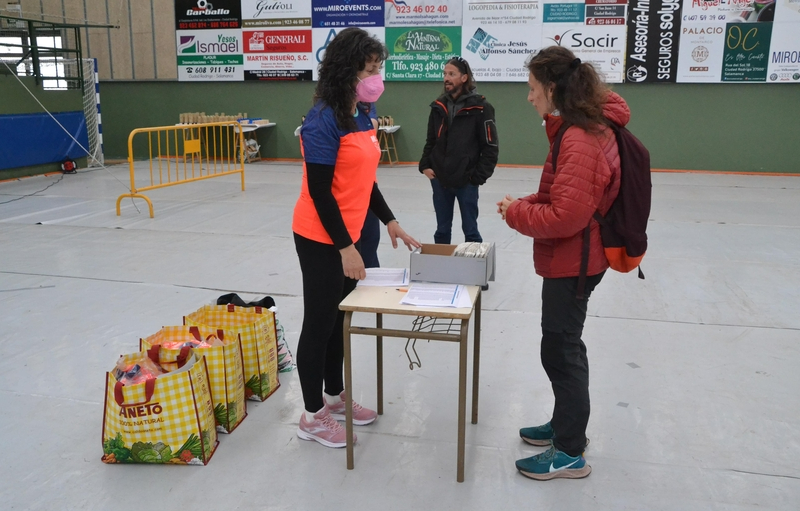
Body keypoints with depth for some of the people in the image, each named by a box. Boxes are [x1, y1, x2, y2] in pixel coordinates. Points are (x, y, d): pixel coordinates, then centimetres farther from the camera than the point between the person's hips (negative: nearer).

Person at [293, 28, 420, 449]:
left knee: (338, 317, 18)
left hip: (345, 236, 8)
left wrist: (389, 221, 12)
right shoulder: (323, 121, -19)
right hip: (321, 239, -8)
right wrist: (345, 247, -20)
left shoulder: (361, 117, 8)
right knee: (319, 322, 3)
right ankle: (312, 416, 19)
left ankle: (335, 396, 35)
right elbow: (319, 191, -21)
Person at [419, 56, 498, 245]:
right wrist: (425, 165, 3)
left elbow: (490, 147, -8)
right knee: (442, 230, 16)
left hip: (466, 181, -5)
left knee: (470, 230, 8)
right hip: (439, 179, 5)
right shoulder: (438, 106, 8)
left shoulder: (480, 107, -9)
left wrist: (479, 176, -11)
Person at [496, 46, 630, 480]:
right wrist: (525, 205, 2)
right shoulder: (583, 129, 8)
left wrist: (516, 213, -13)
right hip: (570, 259, 10)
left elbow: (564, 216, -27)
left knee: (561, 350, 3)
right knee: (563, 346, 21)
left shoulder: (579, 141, -24)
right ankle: (565, 424, 39)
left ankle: (570, 454, 19)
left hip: (572, 263, -10)